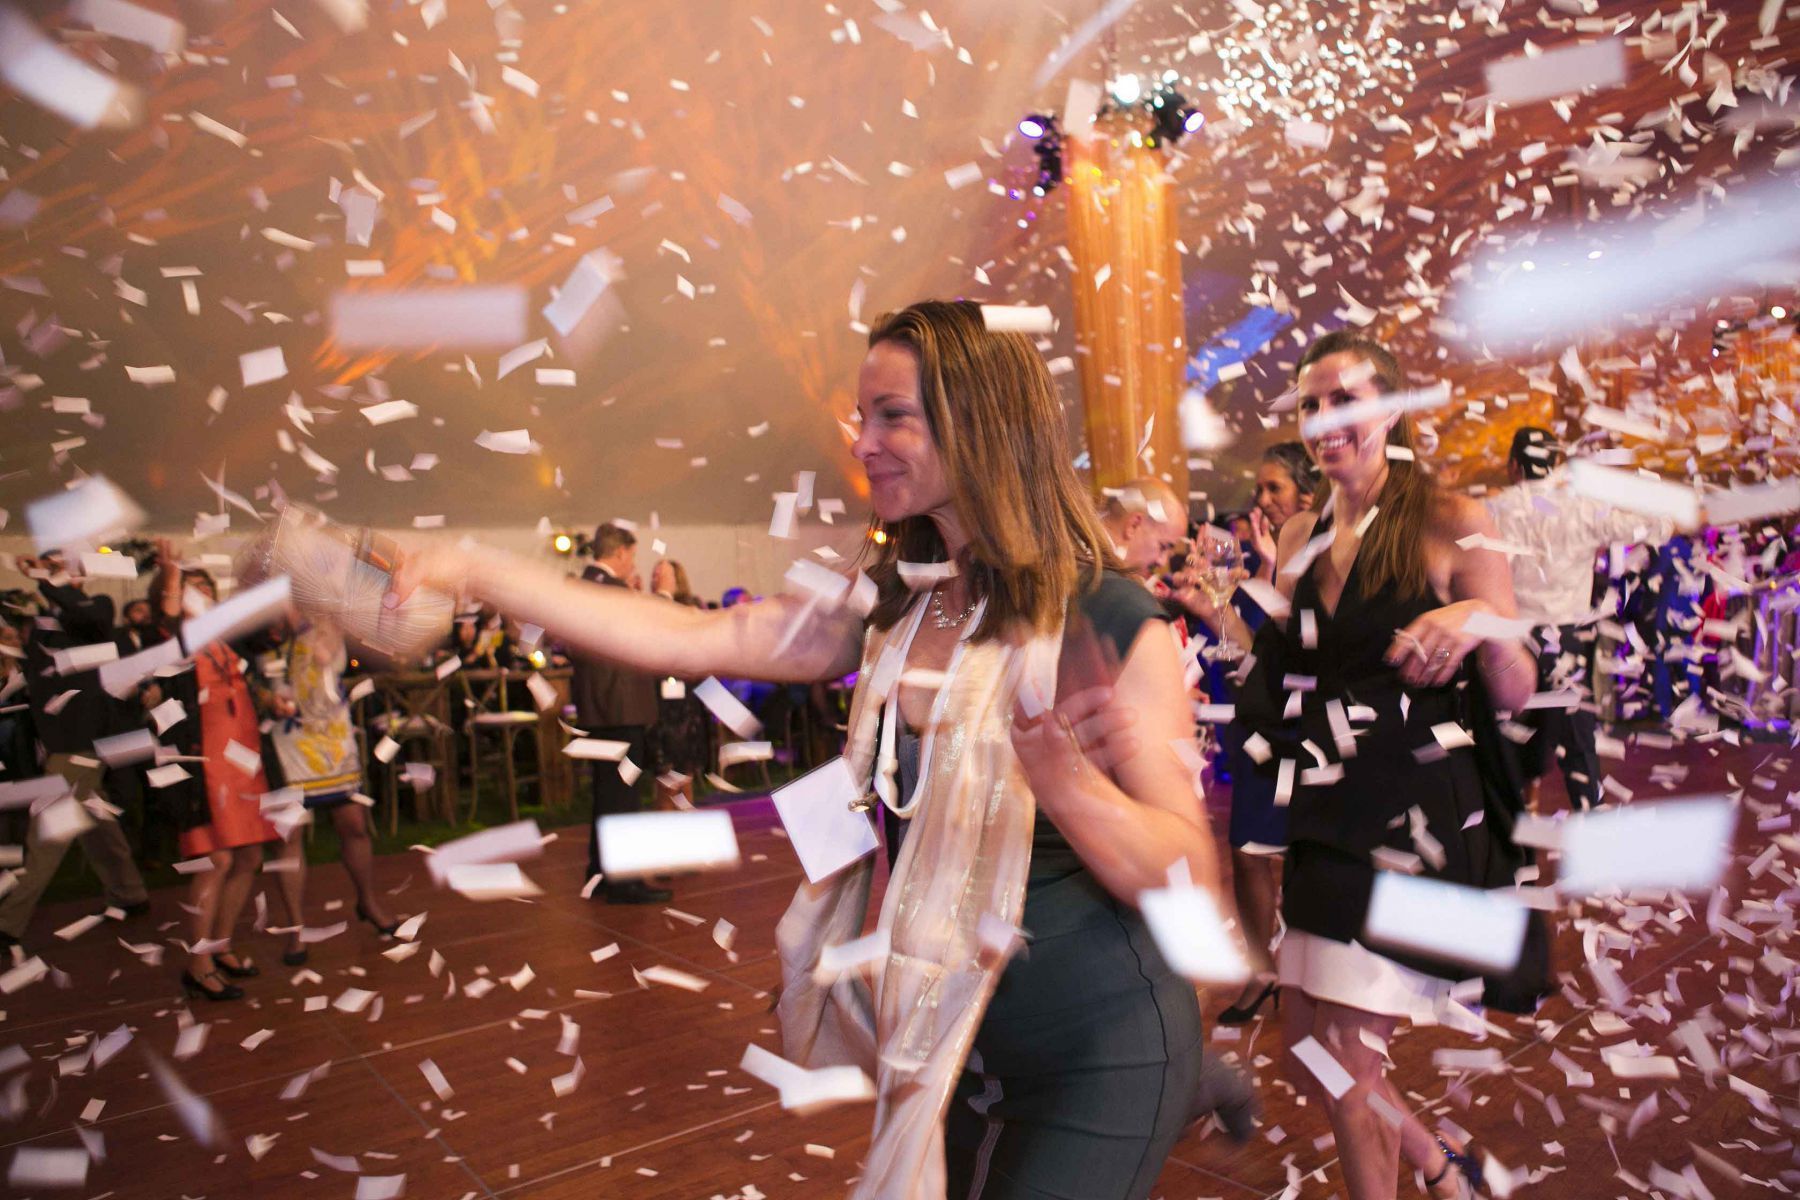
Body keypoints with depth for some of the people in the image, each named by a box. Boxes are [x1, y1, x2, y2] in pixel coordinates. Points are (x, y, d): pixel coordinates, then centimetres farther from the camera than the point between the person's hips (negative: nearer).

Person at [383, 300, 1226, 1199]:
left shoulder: (1110, 624, -19)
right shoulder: (891, 611, -3)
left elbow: (1189, 883, -19)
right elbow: (685, 639, -6)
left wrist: (1063, 778, -39)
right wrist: (472, 571, -9)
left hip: (1096, 1047, -5)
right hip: (950, 1035, 6)